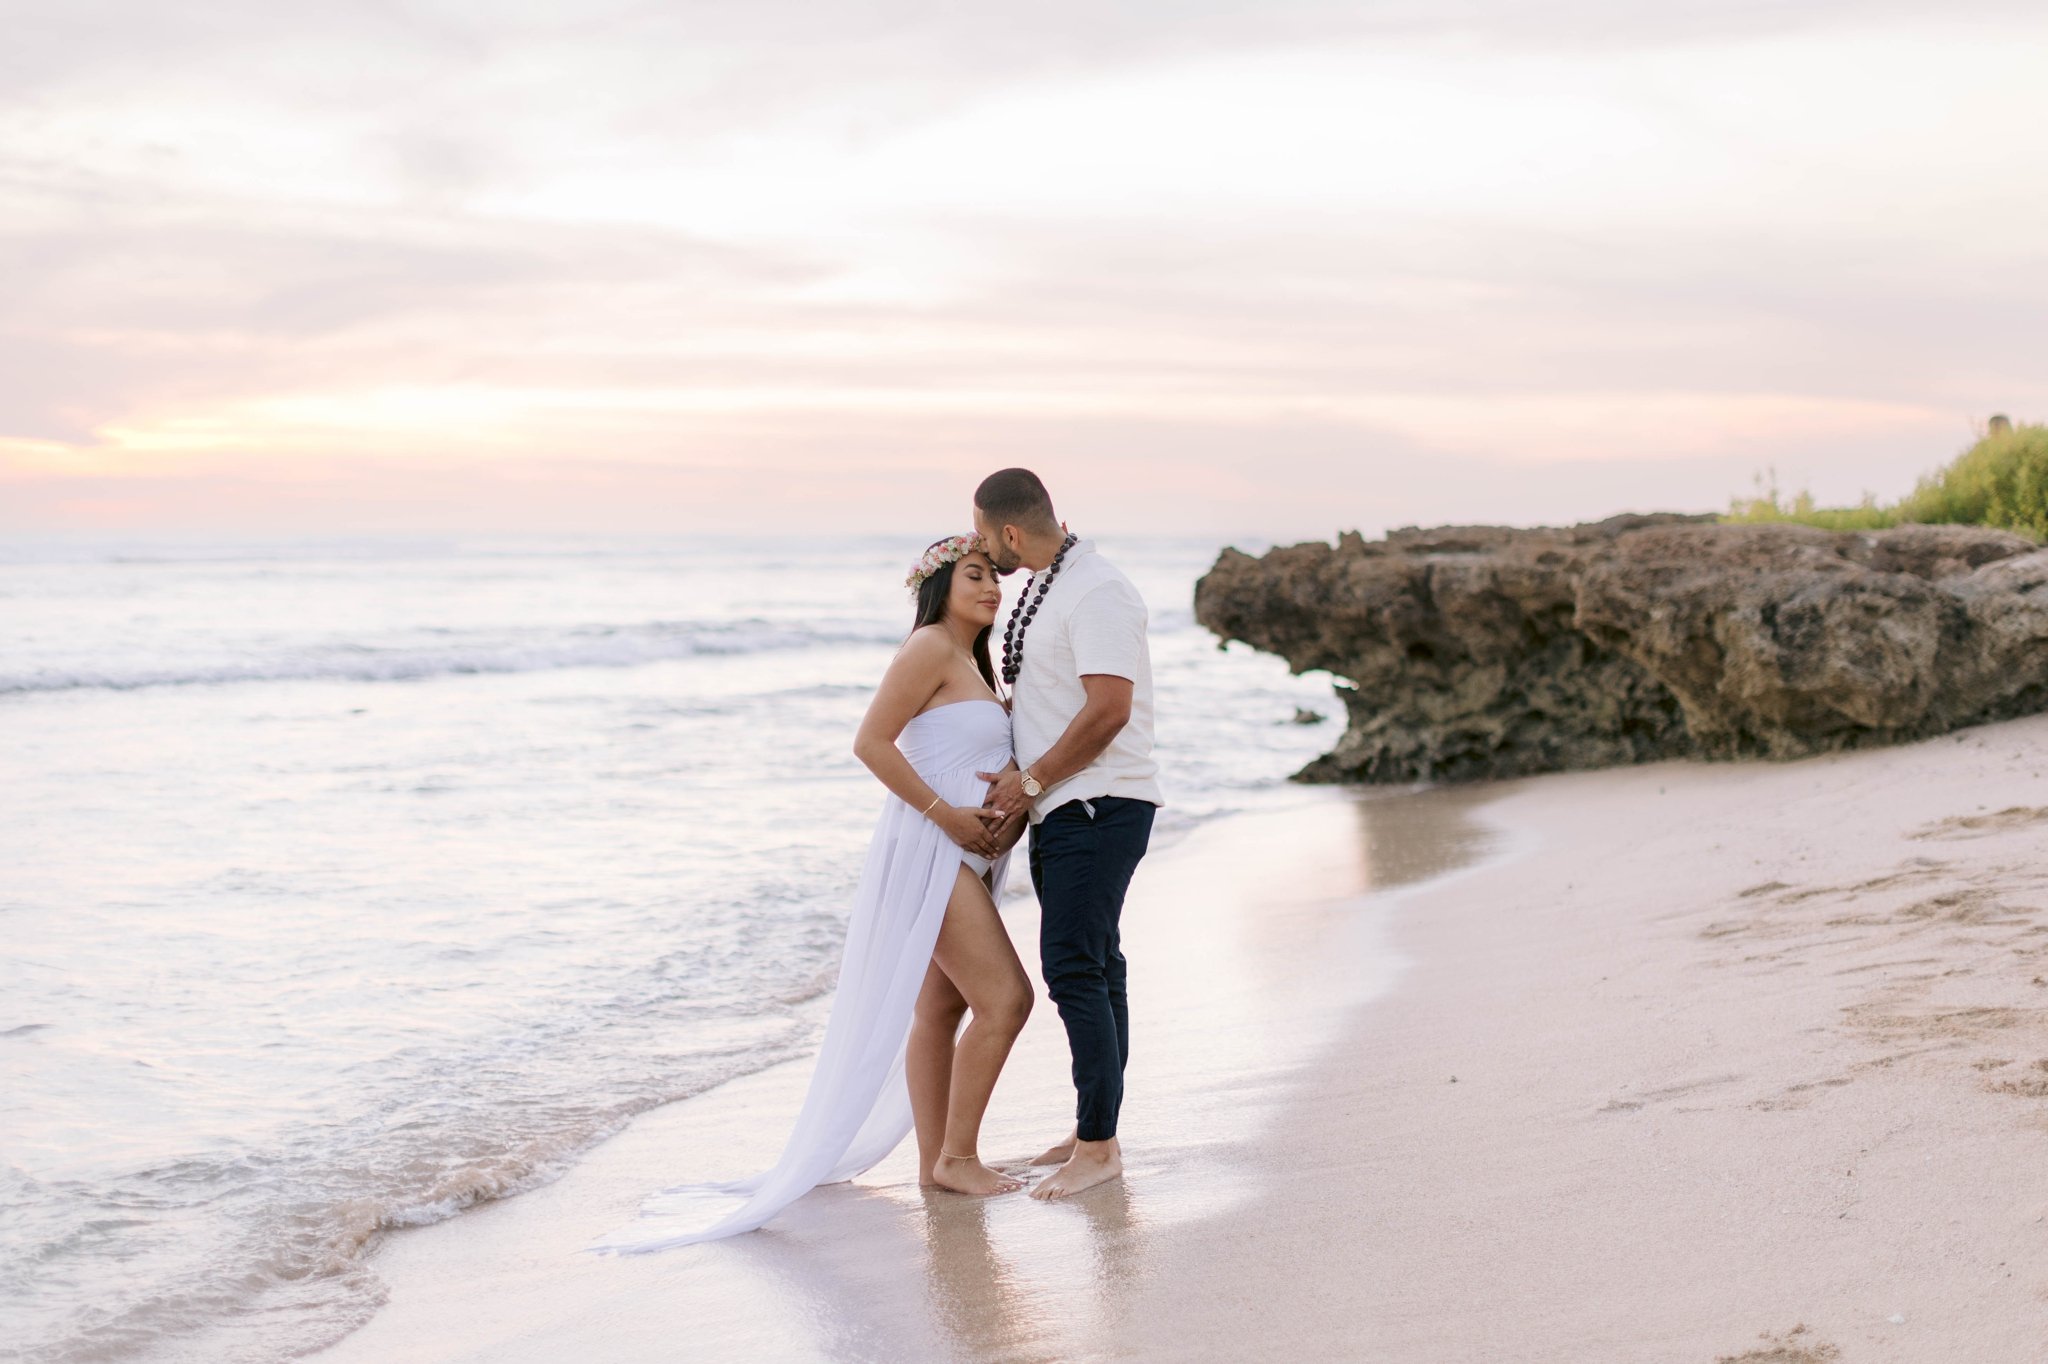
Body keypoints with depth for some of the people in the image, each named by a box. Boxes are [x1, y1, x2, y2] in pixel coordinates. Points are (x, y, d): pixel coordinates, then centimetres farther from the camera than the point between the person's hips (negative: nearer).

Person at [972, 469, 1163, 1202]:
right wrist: (1018, 774, 10)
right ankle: (1095, 1130, 23)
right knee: (1093, 969, 15)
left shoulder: (1097, 592, -17)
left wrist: (1030, 781, -16)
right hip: (1064, 808, 10)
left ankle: (1097, 1144, -5)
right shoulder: (1042, 590, 15)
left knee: (1072, 970, -12)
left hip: (1099, 808, -10)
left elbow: (1109, 708, -24)